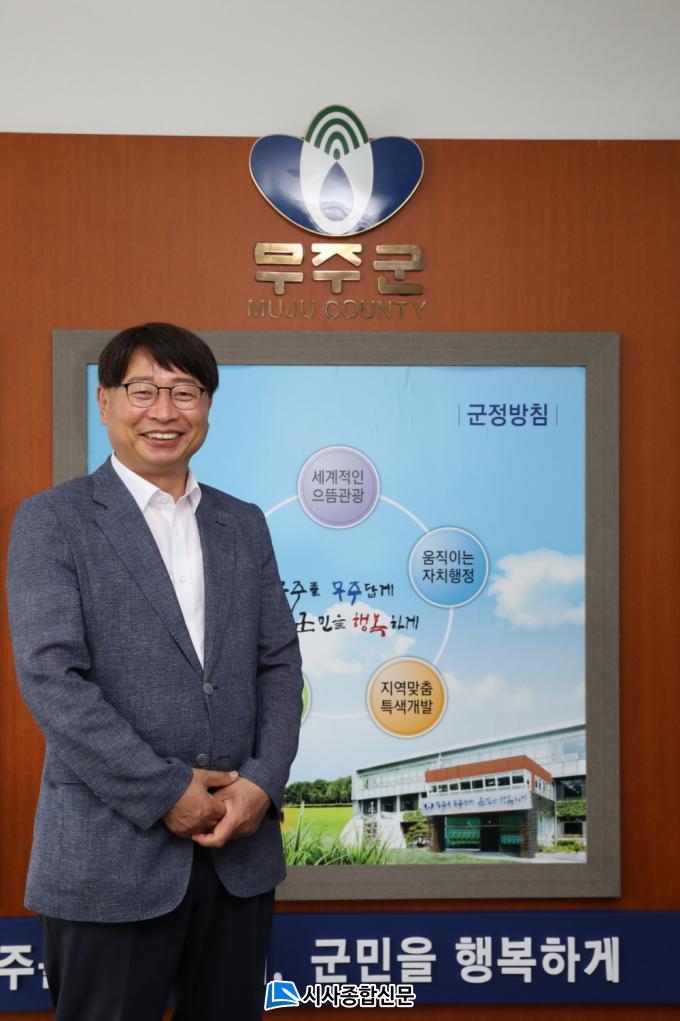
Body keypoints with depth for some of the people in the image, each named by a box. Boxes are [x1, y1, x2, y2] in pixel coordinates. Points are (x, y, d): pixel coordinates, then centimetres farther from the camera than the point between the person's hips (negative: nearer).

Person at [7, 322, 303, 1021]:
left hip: (239, 847, 4)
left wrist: (262, 783, -7)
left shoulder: (244, 524, 11)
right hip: (111, 857, -4)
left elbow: (278, 664, 8)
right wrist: (166, 792, -15)